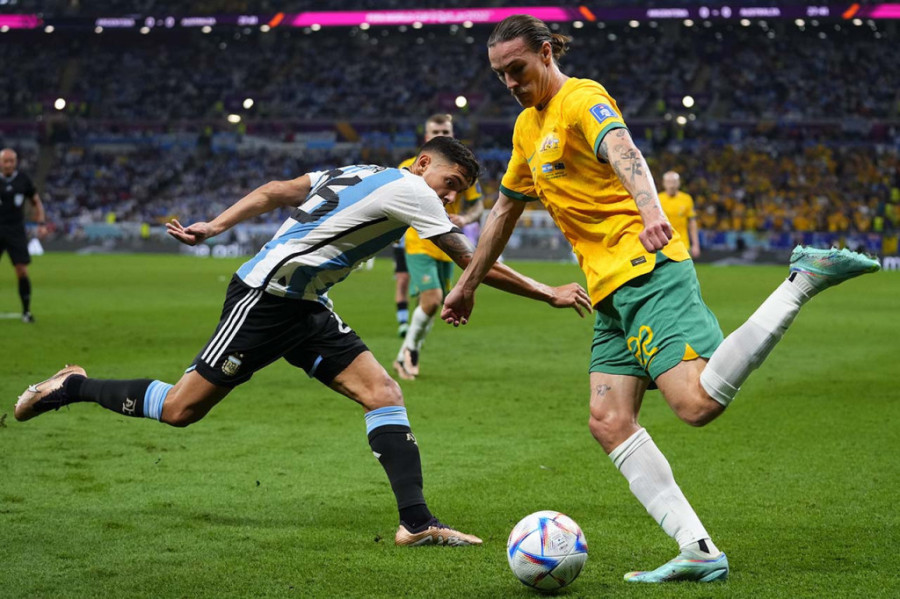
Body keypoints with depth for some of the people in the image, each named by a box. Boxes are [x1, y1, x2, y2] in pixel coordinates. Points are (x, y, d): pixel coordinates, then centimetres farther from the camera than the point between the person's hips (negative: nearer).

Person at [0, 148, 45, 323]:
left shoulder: (23, 180, 3)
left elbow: (36, 202, 14)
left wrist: (41, 223, 2)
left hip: (16, 231, 0)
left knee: (22, 271, -6)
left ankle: (26, 311, 5)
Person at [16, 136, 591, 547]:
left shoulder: (359, 173, 13)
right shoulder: (407, 189, -13)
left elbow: (274, 191, 11)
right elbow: (474, 262, -12)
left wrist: (216, 226, 8)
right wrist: (548, 293, -6)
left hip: (303, 308, 10)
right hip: (264, 298, -10)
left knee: (383, 392, -5)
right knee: (181, 408, -2)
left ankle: (417, 522, -11)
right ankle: (75, 387, 20)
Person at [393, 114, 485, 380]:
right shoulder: (410, 167, -3)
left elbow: (478, 204, 9)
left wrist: (465, 219, -12)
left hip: (447, 248, 4)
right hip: (419, 244, -4)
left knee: (432, 305, 9)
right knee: (431, 299, -21)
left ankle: (404, 358, 27)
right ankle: (410, 347, 2)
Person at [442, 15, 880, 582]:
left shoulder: (582, 99, -7)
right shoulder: (527, 127, 22)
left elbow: (623, 153, -28)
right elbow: (505, 208, 35)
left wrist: (650, 210, -48)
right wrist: (467, 284, 39)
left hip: (647, 270, -9)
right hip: (612, 289, 9)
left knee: (698, 401, -25)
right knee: (610, 423, -4)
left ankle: (806, 277, -13)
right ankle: (699, 552, -7)